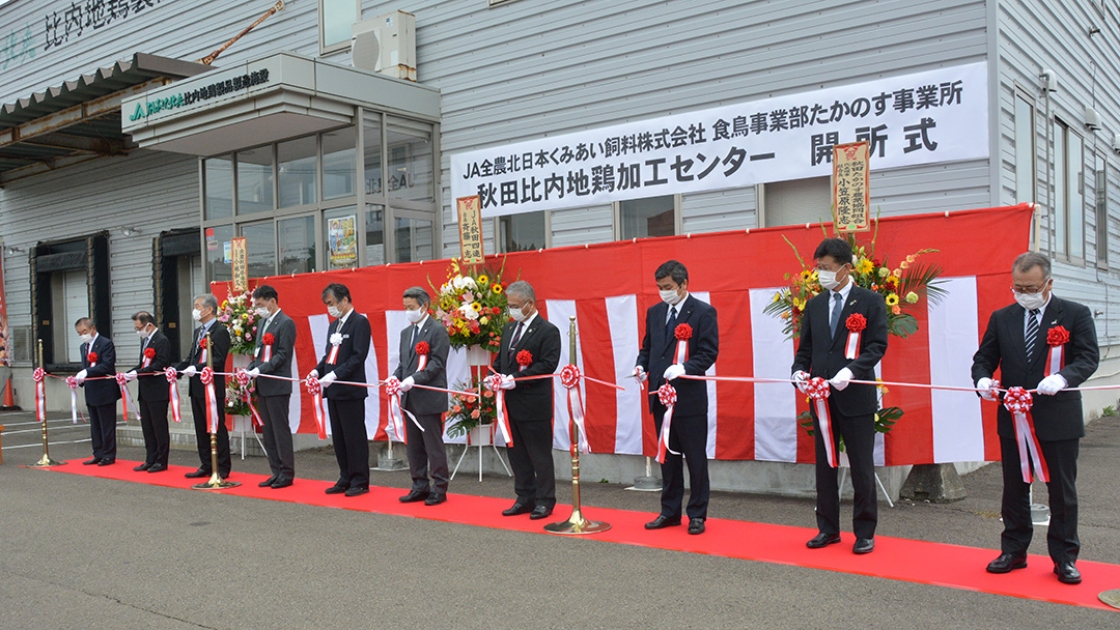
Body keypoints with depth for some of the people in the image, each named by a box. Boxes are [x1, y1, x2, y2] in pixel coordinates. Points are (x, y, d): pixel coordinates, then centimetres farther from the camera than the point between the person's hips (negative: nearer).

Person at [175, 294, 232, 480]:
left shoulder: (220, 332, -11)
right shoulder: (198, 331, 17)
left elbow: (218, 361, -19)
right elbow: (191, 358, 18)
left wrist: (196, 368, -28)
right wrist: (176, 370, 5)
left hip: (212, 388, -9)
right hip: (197, 388, 9)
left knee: (217, 428, -3)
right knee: (201, 429, 13)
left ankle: (222, 468, 4)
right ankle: (206, 466, 21)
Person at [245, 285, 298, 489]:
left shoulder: (286, 323, -10)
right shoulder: (262, 323, 17)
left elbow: (282, 355, -16)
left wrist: (260, 370, -22)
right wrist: (250, 369, 3)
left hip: (277, 386, -9)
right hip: (262, 386, 9)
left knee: (280, 430, -3)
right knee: (268, 431, 11)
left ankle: (287, 474, 4)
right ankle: (276, 472, 17)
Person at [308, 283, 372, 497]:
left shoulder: (359, 322, -9)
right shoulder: (333, 325, 17)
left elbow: (358, 356, -17)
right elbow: (328, 354, 18)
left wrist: (335, 374, -22)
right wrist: (317, 371, 0)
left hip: (350, 390, -8)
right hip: (333, 390, 8)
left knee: (354, 437, -2)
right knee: (338, 437, 12)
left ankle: (360, 481, 7)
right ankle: (345, 479, 21)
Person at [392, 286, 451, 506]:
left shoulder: (437, 330, -8)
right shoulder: (406, 333, 16)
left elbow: (437, 364, -14)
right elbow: (403, 363, 17)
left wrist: (414, 379, -24)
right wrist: (396, 377, -3)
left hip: (429, 397, -7)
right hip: (410, 398, 8)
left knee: (433, 445, -1)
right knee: (414, 446, 12)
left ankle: (439, 488, 8)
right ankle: (420, 486, 21)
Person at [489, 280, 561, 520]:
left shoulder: (548, 331, -9)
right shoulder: (509, 328, 15)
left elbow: (548, 365, -18)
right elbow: (501, 358, 20)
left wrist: (516, 379, -22)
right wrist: (494, 375, -2)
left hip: (534, 404, -8)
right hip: (511, 403, 8)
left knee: (539, 454, 2)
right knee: (517, 453, 14)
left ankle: (545, 501, 13)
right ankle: (525, 498, 24)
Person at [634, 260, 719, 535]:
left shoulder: (704, 312, -6)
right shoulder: (654, 312, 11)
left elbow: (709, 352, -12)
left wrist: (684, 368, -26)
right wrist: (641, 366, -3)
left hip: (690, 397, -6)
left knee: (696, 458, 3)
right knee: (668, 457, 15)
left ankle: (697, 515, 13)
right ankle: (670, 511, 25)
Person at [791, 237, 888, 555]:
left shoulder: (870, 301, -2)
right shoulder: (814, 305, 12)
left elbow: (877, 346, -9)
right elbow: (805, 348, 13)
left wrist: (851, 370, -23)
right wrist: (800, 370, -7)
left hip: (856, 396, -5)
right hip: (821, 397, 5)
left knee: (862, 468, 3)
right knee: (824, 466, 11)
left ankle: (865, 532, 15)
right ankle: (828, 528, 22)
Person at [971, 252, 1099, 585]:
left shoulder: (1076, 315, -2)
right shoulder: (1001, 318, 7)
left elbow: (1089, 357, -9)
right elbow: (984, 357, 8)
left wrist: (1063, 377, -29)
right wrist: (983, 379, -14)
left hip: (1059, 419, -3)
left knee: (1062, 491, 7)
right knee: (1014, 490, 11)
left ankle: (1064, 557, 18)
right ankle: (1013, 551, 24)